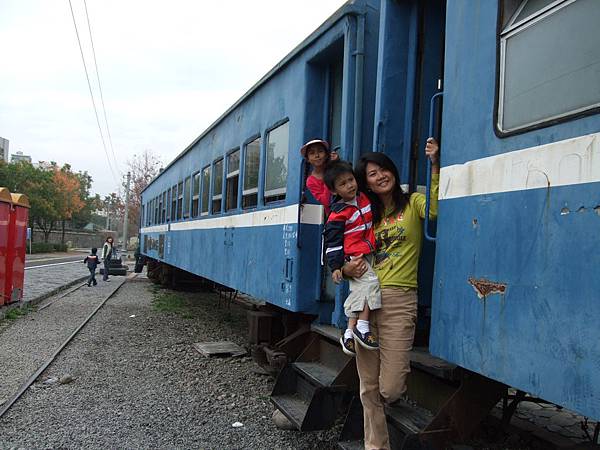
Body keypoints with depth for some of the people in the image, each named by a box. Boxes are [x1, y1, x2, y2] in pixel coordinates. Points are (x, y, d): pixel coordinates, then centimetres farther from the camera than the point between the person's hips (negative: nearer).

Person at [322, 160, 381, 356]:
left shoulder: (364, 198, 8)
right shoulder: (338, 214, -10)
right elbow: (333, 242, -9)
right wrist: (335, 266, -12)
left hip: (369, 255, 7)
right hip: (353, 258, -6)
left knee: (358, 292, 5)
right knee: (371, 282, -23)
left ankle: (350, 332, 11)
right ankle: (362, 325, -16)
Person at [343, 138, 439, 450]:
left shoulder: (412, 204, 5)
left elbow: (435, 210, -19)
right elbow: (352, 254, 19)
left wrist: (435, 165, -25)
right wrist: (346, 269, -3)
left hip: (398, 300, -4)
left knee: (390, 389, -7)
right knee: (368, 387, 8)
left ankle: (405, 373, 28)